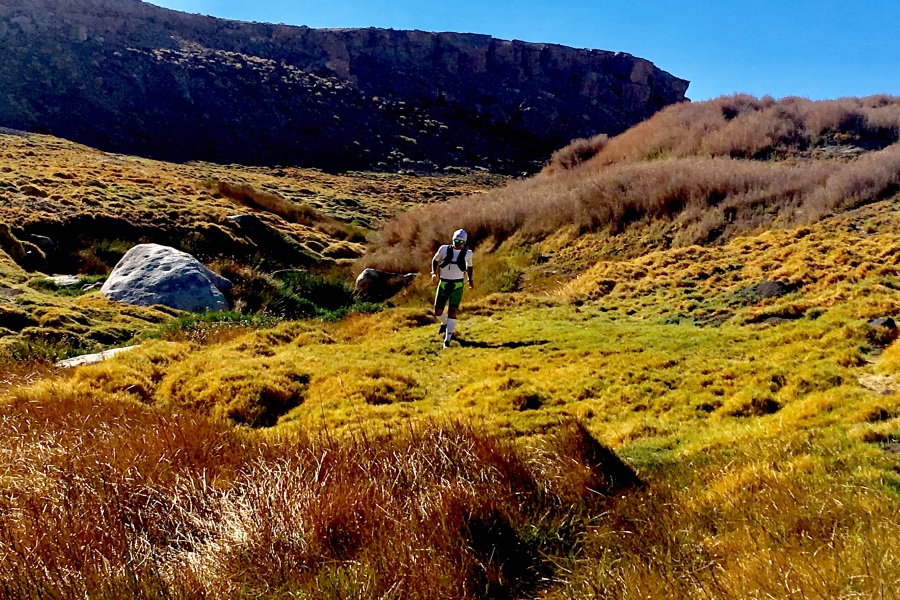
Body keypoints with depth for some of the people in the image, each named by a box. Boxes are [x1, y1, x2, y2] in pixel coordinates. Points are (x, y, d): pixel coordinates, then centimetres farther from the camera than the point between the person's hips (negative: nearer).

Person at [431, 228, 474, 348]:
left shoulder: (467, 253, 1)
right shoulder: (444, 249, -3)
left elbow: (469, 266, 20)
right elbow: (435, 260, 13)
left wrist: (470, 280, 14)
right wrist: (434, 273, -2)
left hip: (457, 286, -1)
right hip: (443, 284, 1)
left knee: (452, 311, -15)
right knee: (438, 312, 4)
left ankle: (447, 339, -14)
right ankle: (444, 323, 41)